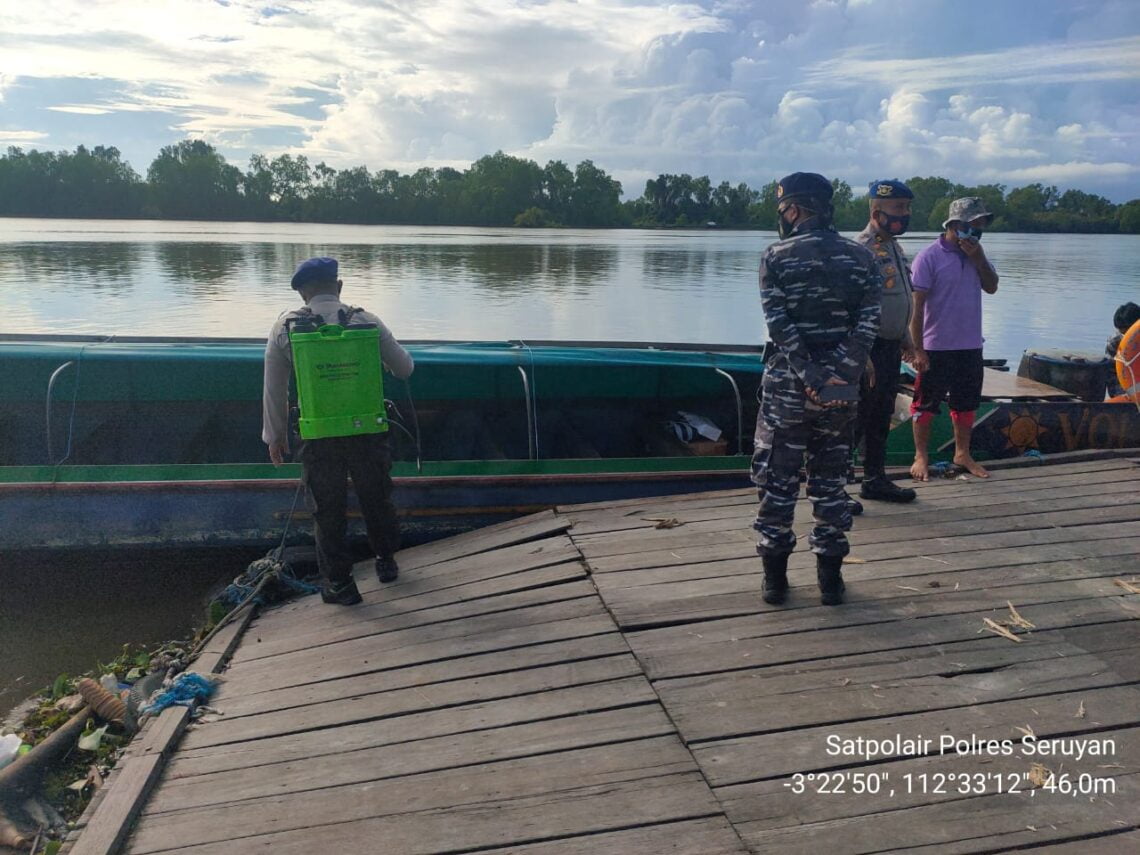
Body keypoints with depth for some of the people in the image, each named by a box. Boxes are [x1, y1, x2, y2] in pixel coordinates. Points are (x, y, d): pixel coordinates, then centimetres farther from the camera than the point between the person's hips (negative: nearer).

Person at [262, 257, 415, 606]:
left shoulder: (285, 327, -5)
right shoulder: (367, 321, -4)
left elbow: (273, 390, 0)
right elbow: (405, 369, 5)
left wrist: (275, 435, 12)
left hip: (318, 437, -1)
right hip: (368, 432, 1)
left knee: (328, 511, 13)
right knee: (376, 499, 21)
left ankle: (339, 583, 24)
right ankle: (386, 561, 38)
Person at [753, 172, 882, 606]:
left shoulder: (776, 257, -5)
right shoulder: (860, 257, 4)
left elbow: (780, 326, -14)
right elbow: (866, 325, -6)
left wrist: (812, 379, -14)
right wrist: (839, 376, -11)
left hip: (787, 385, -3)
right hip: (841, 387, 3)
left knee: (778, 480, 8)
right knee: (831, 480, 12)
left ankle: (775, 578, 14)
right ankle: (830, 579, 18)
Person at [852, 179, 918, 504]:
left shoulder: (894, 247, 14)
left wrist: (906, 338, 22)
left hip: (891, 348, 9)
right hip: (871, 347, -9)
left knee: (881, 419, 16)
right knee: (856, 419, -5)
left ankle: (875, 480, 27)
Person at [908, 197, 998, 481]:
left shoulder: (976, 254, 9)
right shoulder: (929, 257, -12)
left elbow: (991, 287, 2)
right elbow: (916, 305, -14)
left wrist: (977, 257, -11)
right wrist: (918, 349, -17)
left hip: (970, 345, 6)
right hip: (936, 347, -6)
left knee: (966, 403, 15)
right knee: (926, 404, 5)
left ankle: (962, 454, 29)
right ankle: (921, 456, 18)